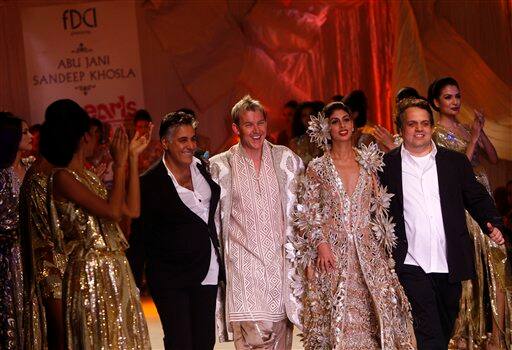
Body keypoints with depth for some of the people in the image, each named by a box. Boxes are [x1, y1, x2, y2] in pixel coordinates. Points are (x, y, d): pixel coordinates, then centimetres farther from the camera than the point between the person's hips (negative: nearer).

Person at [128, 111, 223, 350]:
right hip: (170, 278, -5)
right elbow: (138, 238, -6)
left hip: (207, 272, 5)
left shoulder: (203, 169, 4)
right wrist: (134, 283, -6)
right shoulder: (150, 183, -10)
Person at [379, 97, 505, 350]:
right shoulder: (387, 165, 1)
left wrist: (493, 224, -8)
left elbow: (477, 198, 9)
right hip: (412, 265, -3)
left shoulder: (456, 162, 7)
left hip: (449, 264, 3)